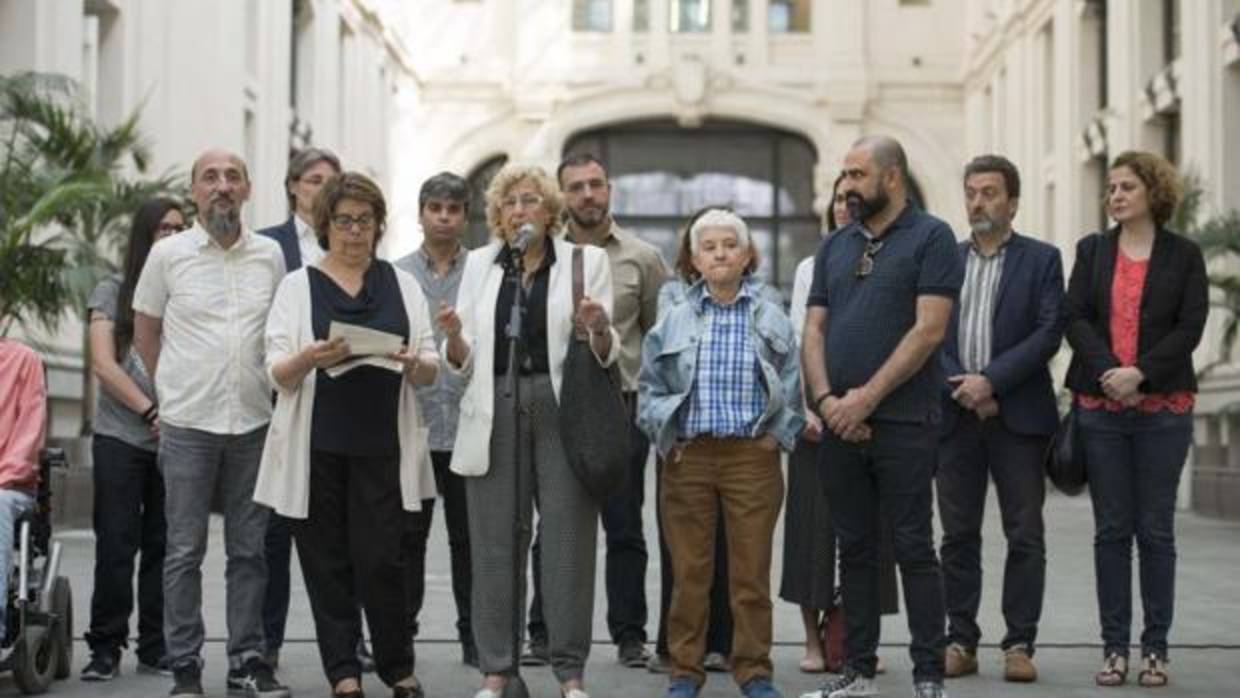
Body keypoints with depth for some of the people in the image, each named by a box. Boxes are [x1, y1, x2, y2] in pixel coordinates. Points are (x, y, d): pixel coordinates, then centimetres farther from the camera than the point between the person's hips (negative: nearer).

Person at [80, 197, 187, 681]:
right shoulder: (113, 291, 5)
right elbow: (104, 365, -2)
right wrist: (150, 412, -10)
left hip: (175, 439, 2)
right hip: (121, 438, -2)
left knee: (162, 547, 4)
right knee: (116, 546, -2)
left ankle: (155, 648, 11)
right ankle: (105, 648, 6)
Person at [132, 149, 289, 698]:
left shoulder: (270, 255, 6)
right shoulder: (168, 254, -1)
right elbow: (145, 333, 9)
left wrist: (269, 391, 11)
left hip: (254, 422, 3)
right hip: (187, 425, -2)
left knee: (249, 549, 7)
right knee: (185, 550, 1)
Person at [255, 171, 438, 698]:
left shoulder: (402, 285, 11)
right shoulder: (298, 286, 5)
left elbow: (431, 371, 9)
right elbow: (278, 374, -1)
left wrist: (414, 364, -15)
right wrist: (311, 358, -22)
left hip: (381, 445, 0)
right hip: (317, 446, 0)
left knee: (380, 559, -4)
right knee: (328, 561, 3)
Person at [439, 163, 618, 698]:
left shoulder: (586, 261, 4)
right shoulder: (479, 264, 11)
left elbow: (605, 354, 1)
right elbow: (466, 362, 10)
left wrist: (599, 328, -20)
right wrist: (454, 337, -12)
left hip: (562, 412, -2)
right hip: (495, 413, 2)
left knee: (569, 540, 0)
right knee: (496, 544, 3)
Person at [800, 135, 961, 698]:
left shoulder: (930, 238, -3)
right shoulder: (834, 247, 15)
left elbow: (929, 329, -12)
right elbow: (814, 329, 11)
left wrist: (866, 398, -14)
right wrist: (826, 398, -6)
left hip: (902, 422, -5)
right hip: (839, 421, 6)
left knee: (914, 549, -3)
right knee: (854, 549, 10)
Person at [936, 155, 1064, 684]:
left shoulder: (1041, 260, 4)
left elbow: (1049, 332, -6)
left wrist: (991, 380, -14)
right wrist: (961, 390, -9)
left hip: (1018, 417, -2)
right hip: (955, 415, 2)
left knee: (1025, 536, -1)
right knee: (958, 535, 5)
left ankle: (1020, 644, 5)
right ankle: (960, 641, 10)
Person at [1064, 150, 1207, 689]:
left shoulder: (1184, 255, 3)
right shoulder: (1092, 251, 10)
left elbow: (1190, 328, -4)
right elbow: (1076, 318, 0)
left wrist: (1139, 373, -16)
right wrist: (1107, 370, -15)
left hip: (1163, 407, -2)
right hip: (1100, 406, 2)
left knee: (1155, 530, 2)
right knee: (1111, 529, 4)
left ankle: (1155, 649, 8)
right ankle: (1114, 648, 9)